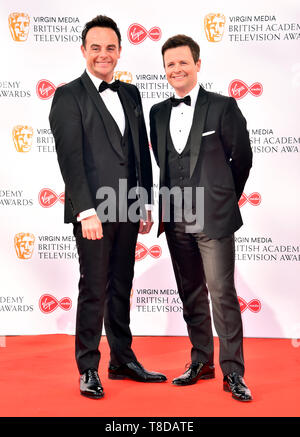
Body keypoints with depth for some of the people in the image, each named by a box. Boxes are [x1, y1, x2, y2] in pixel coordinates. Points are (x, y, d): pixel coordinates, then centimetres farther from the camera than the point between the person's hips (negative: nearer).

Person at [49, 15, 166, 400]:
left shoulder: (130, 94, 15)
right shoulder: (68, 96, -3)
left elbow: (142, 151, 16)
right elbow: (70, 158, -11)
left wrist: (146, 203, 11)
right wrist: (86, 211, -18)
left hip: (127, 209, 6)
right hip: (93, 210, -6)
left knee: (121, 288, 14)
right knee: (94, 290, 0)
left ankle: (123, 361, 26)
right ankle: (88, 370, 15)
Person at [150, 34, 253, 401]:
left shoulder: (223, 107, -2)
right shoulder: (158, 113, 12)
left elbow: (242, 157, 3)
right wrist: (167, 206, 14)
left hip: (212, 218, -5)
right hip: (175, 219, 5)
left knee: (222, 294, -6)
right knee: (191, 294, 12)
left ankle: (232, 372, 5)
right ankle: (201, 362, 25)